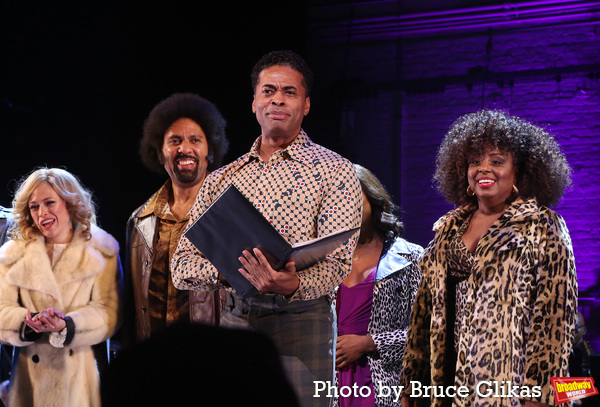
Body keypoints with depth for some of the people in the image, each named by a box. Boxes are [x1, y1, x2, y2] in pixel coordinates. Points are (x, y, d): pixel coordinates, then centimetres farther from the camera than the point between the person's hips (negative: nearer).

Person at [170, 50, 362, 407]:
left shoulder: (334, 172, 3)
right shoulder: (222, 179, 15)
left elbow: (336, 262, -8)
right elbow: (181, 266, 9)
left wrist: (292, 285, -31)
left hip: (300, 327, -3)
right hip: (233, 323, 4)